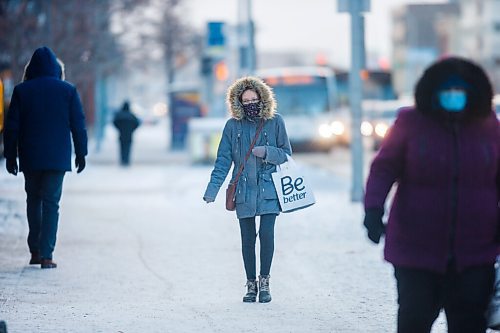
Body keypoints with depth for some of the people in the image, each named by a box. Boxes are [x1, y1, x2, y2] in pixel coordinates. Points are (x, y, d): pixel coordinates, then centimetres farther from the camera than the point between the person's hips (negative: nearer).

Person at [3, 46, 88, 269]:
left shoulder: (21, 91, 0)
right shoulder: (68, 91, -1)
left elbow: (11, 127, 0)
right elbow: (78, 125, 0)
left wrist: (10, 156, 7)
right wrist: (81, 153, 9)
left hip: (30, 158, 1)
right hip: (57, 158, -1)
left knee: (33, 200, 16)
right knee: (51, 202, 0)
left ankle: (35, 251, 15)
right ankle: (46, 254, -8)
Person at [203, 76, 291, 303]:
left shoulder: (275, 122, 1)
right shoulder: (233, 126, 3)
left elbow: (286, 154, 6)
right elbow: (223, 160, 4)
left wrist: (267, 152, -14)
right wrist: (212, 190, -5)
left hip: (268, 190, -1)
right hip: (244, 191, 1)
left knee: (266, 233, -13)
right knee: (248, 238, 4)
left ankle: (264, 282, 3)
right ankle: (251, 285, 15)